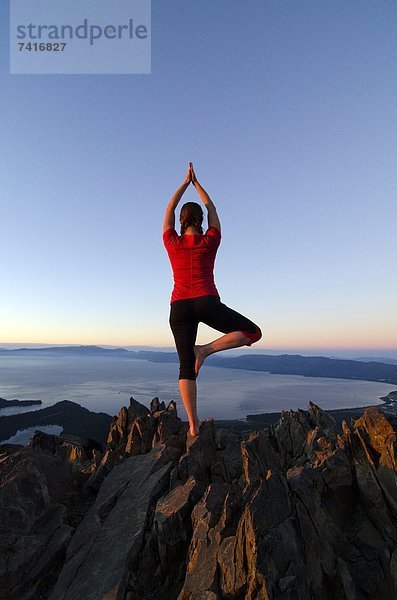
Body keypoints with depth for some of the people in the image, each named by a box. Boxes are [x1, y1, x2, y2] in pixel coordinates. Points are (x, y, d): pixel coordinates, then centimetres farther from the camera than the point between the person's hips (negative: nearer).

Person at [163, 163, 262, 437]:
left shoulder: (172, 243, 10)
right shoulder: (210, 242, 8)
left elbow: (169, 210, 23)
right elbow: (212, 210, 23)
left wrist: (185, 183, 30)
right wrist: (196, 183, 31)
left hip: (179, 308, 3)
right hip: (206, 303, -3)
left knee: (186, 367, 9)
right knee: (253, 332, 11)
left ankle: (193, 424, 7)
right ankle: (206, 349, -6)